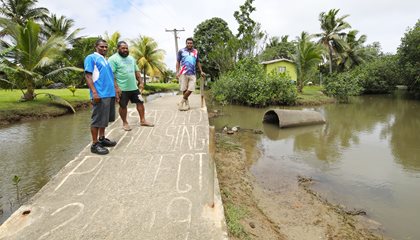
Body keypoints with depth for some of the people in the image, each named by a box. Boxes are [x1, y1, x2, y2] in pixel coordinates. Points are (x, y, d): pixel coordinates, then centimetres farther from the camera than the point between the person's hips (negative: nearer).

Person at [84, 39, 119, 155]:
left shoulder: (106, 60, 21)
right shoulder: (91, 58, -1)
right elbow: (88, 76, -10)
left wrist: (115, 92, 20)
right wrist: (94, 92, -20)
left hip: (110, 94, 8)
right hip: (100, 94, -8)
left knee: (105, 119, 15)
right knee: (97, 120, -4)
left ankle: (102, 139, 26)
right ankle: (95, 144, 3)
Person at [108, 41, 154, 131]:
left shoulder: (131, 58, 14)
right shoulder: (113, 59, -8)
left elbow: (137, 71, 18)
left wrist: (141, 82, 10)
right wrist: (116, 87, -22)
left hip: (134, 87, 7)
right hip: (122, 88, -6)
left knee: (140, 102, 8)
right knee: (123, 106, 5)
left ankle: (142, 120, 19)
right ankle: (125, 123, 21)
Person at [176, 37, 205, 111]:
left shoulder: (196, 52, 13)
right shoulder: (181, 51, 4)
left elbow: (198, 62, 21)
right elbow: (178, 62, 5)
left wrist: (201, 71, 16)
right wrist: (177, 72, -5)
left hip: (192, 74, 2)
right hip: (183, 73, -2)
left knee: (191, 89, -6)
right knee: (184, 89, 1)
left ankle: (181, 102, 10)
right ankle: (187, 104, 15)